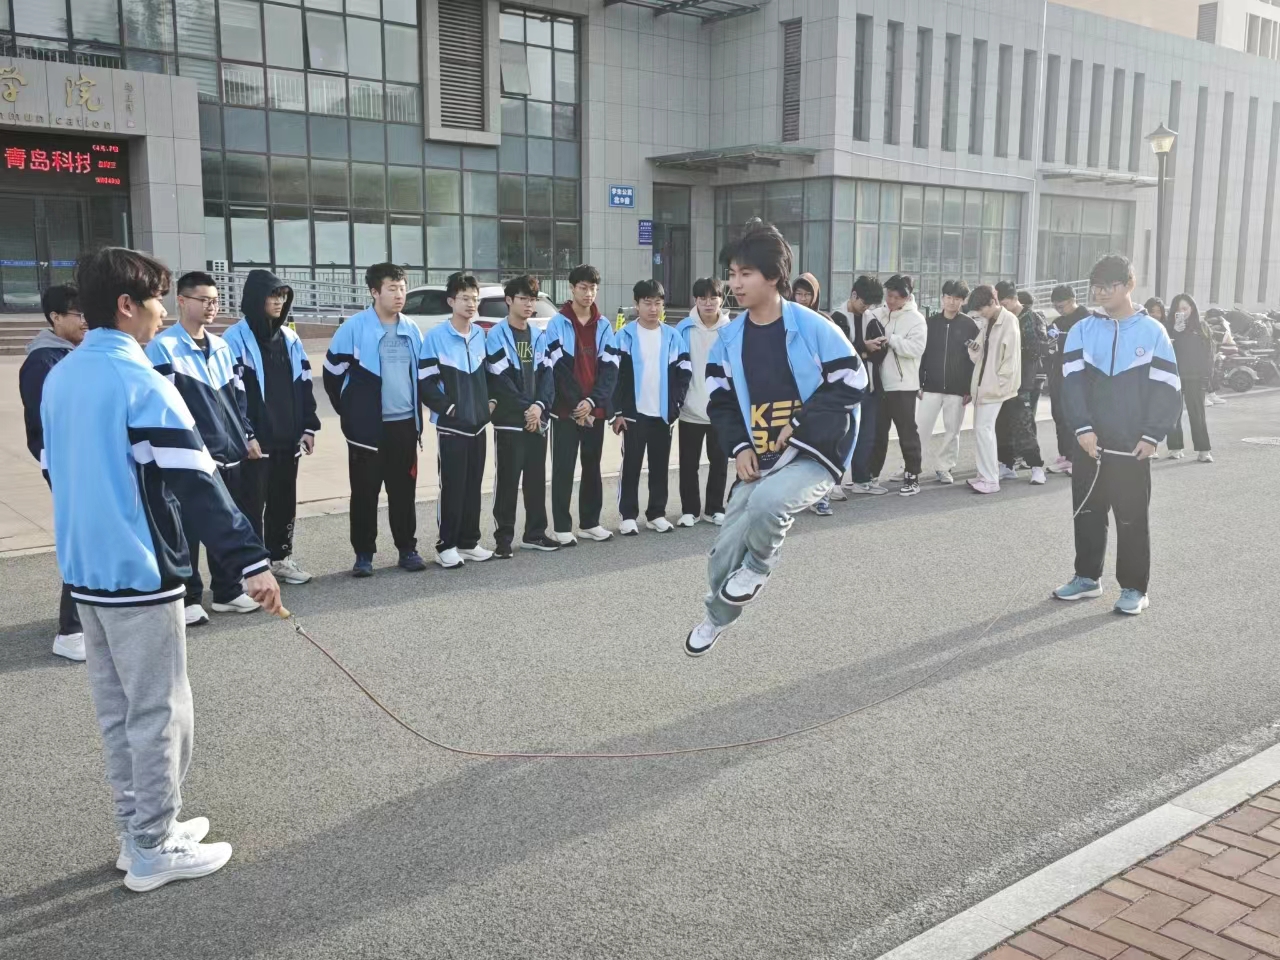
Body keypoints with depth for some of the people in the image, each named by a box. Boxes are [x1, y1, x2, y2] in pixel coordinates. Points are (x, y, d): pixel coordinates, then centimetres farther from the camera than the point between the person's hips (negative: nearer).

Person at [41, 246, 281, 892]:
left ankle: (137, 831, 28)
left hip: (85, 571, 9)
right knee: (158, 714, 3)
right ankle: (154, 849, 12)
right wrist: (250, 560, -25)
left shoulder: (58, 379, 8)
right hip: (138, 574, -8)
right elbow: (195, 483, -24)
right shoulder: (140, 382, -17)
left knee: (117, 712, 16)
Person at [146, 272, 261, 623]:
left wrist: (248, 435, 14)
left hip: (230, 453, 7)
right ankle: (188, 599, 12)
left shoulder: (221, 346, 15)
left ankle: (228, 591, 25)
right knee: (189, 529, 1)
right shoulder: (163, 347, -9)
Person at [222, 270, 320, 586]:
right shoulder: (236, 337, -7)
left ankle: (281, 557, 25)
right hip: (254, 439, -6)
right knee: (253, 500, -1)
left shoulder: (289, 337, 13)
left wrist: (308, 427, 9)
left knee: (285, 499, 13)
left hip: (287, 437, 6)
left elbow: (303, 384, 15)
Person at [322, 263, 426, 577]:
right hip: (367, 427, -4)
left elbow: (422, 374, 20)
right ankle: (364, 554, 12)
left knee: (404, 491, 9)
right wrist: (350, 413, 3)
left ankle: (407, 549, 19)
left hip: (405, 424, 4)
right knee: (365, 492, 3)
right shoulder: (355, 327, -8)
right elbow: (333, 373, -1)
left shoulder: (411, 330, 8)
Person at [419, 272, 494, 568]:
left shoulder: (480, 335, 8)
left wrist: (490, 400, 7)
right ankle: (446, 546, 8)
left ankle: (468, 542, 20)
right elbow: (425, 382, -10)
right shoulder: (436, 337, -9)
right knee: (452, 486, -2)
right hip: (451, 425, -5)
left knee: (473, 486, 10)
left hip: (479, 422, 5)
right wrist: (448, 407, -12)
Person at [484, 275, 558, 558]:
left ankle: (535, 533, 20)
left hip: (538, 420, 6)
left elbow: (545, 374, 7)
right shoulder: (497, 335, -5)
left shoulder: (539, 336, 13)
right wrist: (524, 409, -13)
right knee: (508, 480, -3)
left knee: (536, 479, 10)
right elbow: (500, 380, -12)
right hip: (509, 421, -6)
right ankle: (504, 537, 3)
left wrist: (540, 405, -10)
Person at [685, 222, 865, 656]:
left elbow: (851, 383, -8)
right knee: (726, 549, 3)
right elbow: (721, 400, 9)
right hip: (759, 459, 5)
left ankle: (758, 567, -2)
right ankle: (718, 615, 36)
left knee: (767, 501, -36)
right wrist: (740, 447, -6)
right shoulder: (730, 337, 2)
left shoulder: (812, 327, -13)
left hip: (815, 454, -5)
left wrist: (800, 422, -15)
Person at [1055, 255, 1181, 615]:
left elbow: (1167, 388, -3)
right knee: (1087, 512, 12)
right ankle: (1088, 577, 26)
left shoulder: (1152, 331, -2)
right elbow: (1073, 382, -4)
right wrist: (1083, 428, -14)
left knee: (1133, 519, 3)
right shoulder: (1082, 331, 4)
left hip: (1133, 446, -3)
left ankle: (1133, 588, 13)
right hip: (1091, 443, 3)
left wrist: (1151, 435, -11)